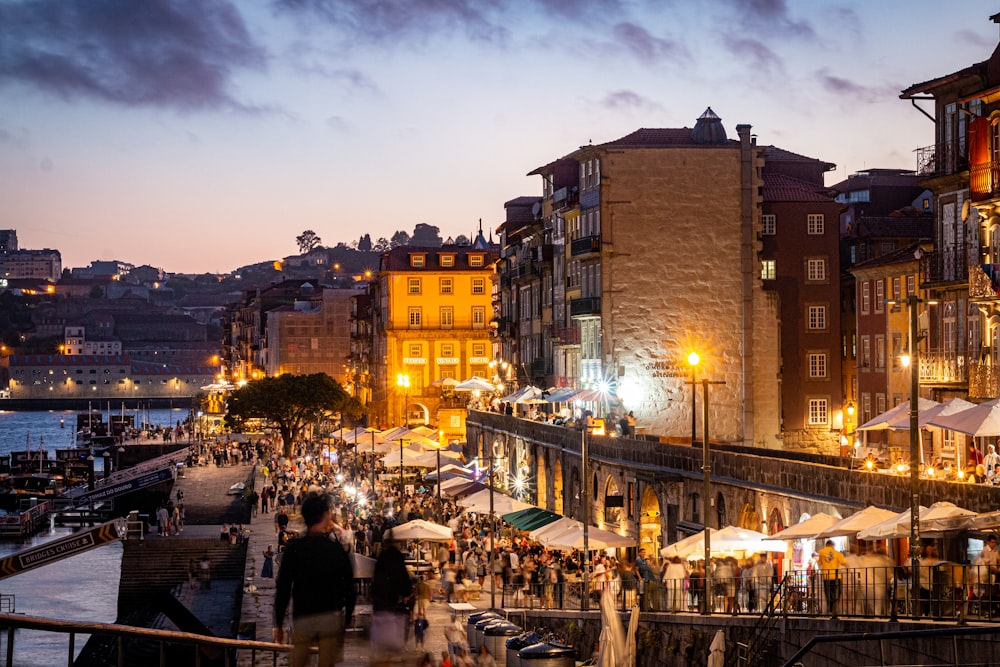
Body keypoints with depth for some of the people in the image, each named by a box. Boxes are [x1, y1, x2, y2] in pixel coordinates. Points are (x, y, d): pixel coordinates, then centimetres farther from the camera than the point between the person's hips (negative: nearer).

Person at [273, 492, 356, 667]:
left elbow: (282, 587, -2)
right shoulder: (337, 549, -2)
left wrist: (279, 624, 6)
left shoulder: (293, 548, -3)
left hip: (302, 619, 0)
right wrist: (347, 619, 12)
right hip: (331, 618, 0)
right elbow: (349, 588, 0)